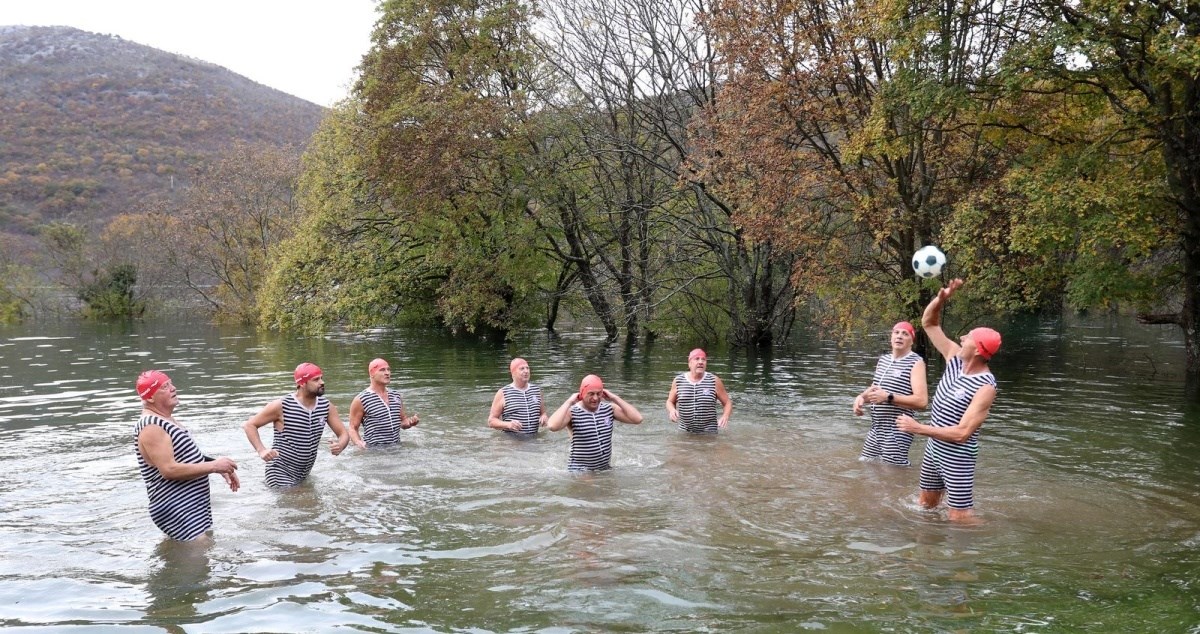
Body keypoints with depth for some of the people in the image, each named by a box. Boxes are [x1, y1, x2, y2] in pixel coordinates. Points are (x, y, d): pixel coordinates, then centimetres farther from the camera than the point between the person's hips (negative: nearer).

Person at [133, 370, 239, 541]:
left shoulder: (165, 419, 15)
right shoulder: (151, 427, -18)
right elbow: (169, 470, -25)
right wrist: (213, 466, -19)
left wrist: (220, 468, 10)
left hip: (195, 505, 10)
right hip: (176, 511, -10)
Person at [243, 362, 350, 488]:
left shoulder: (326, 406, -1)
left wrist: (340, 446, -22)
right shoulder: (282, 406, -15)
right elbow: (250, 425, -8)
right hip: (281, 473, -5)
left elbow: (344, 433, 3)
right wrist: (261, 450, -25)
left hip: (305, 474, 5)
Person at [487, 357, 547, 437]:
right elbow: (491, 421, 3)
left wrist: (543, 417, 3)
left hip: (534, 439, 4)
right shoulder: (502, 394, 3)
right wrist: (508, 424, -15)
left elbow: (543, 413, 27)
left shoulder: (536, 390, 15)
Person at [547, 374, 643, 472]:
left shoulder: (609, 409, 4)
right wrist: (568, 402, -18)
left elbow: (637, 419, -4)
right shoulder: (572, 412, -9)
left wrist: (616, 399, -4)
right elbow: (552, 426, -28)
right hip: (579, 471, -5)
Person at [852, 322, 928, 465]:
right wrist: (861, 397, 4)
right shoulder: (883, 360, 15)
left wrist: (888, 397, -24)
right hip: (876, 430, 8)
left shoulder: (916, 363, -10)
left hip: (896, 433, -8)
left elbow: (922, 401, -20)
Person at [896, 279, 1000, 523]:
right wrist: (941, 298, -16)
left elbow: (962, 433, -29)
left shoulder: (985, 387, -25)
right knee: (926, 504, 23)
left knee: (961, 518, -6)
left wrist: (918, 428, -25)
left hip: (957, 456, -8)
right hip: (934, 447, 8)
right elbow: (928, 323, 3)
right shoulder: (955, 357, -4)